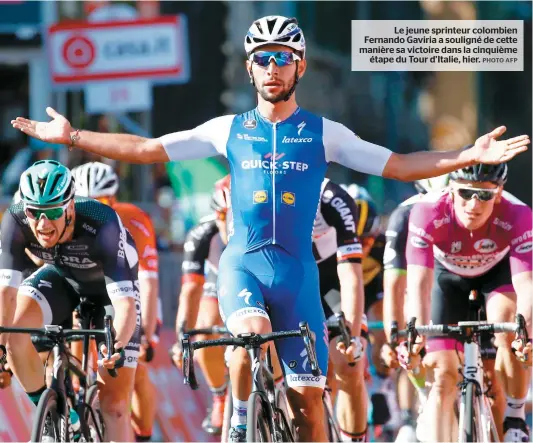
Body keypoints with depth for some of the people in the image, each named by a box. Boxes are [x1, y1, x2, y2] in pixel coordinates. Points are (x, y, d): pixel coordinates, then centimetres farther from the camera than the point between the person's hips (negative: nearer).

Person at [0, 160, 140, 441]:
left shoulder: (101, 225, -40)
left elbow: (125, 302, -43)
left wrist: (118, 348, -60)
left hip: (109, 289, -3)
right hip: (62, 278, 3)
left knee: (113, 406, -8)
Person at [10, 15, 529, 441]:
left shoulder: (323, 133, 7)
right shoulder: (229, 130, 7)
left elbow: (399, 166, 5)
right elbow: (146, 149, 8)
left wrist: (470, 156, -6)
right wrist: (72, 137, 2)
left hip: (296, 269, 1)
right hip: (242, 261, -1)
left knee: (307, 395, -1)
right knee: (252, 335, -33)